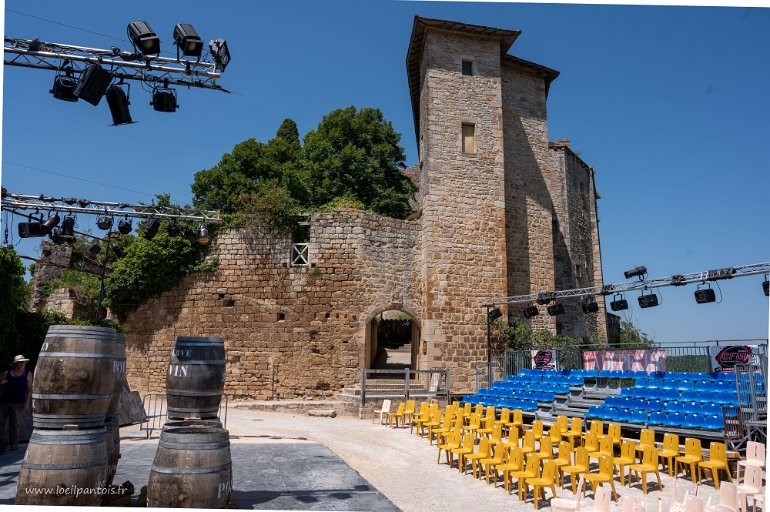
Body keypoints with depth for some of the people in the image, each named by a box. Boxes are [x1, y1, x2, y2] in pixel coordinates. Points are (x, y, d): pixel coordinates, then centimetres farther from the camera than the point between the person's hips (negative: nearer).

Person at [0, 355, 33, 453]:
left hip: (17, 403, -2)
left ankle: (14, 444, 8)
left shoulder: (27, 374, 5)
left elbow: (29, 389, 3)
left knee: (15, 424, 1)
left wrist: (26, 402, -4)